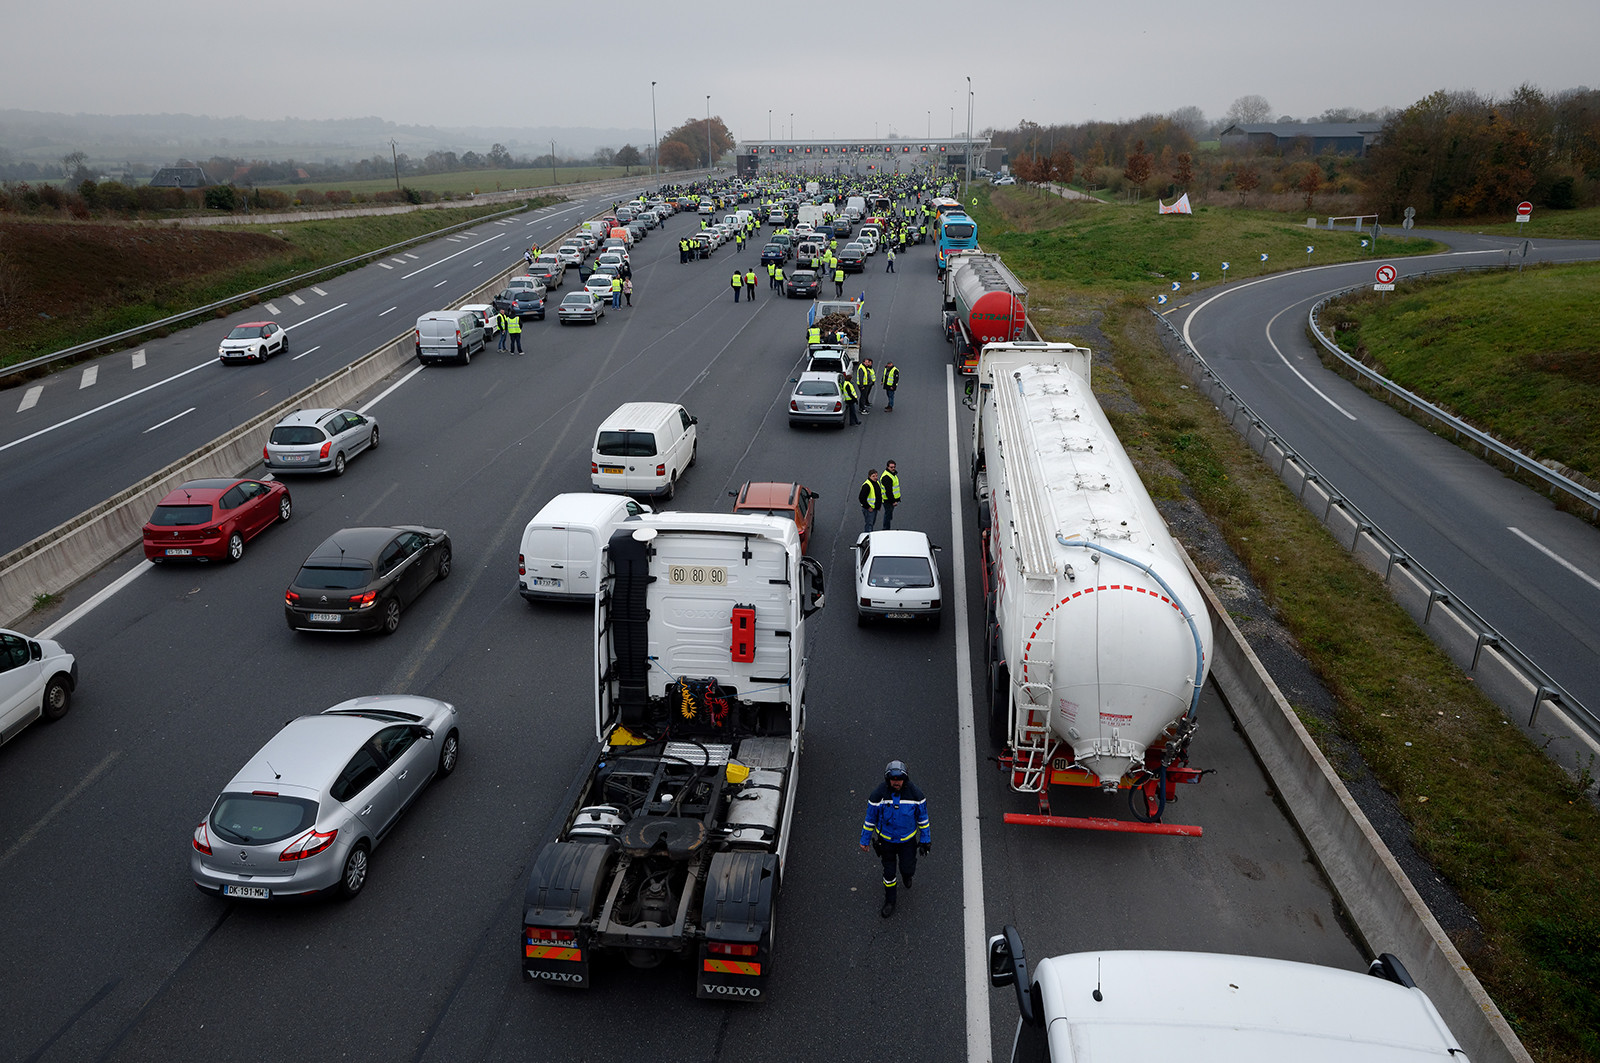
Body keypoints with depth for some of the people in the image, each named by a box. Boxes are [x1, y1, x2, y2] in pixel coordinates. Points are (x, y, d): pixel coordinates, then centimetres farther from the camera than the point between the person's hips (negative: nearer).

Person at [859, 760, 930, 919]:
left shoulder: (915, 793, -19)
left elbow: (923, 817, -4)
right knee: (889, 871, 11)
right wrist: (865, 840, 1)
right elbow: (870, 819, -7)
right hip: (886, 839, 0)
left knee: (908, 869, 9)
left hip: (908, 839, 0)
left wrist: (925, 840, 2)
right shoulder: (878, 794, -21)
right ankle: (889, 902, 35)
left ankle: (906, 875, 48)